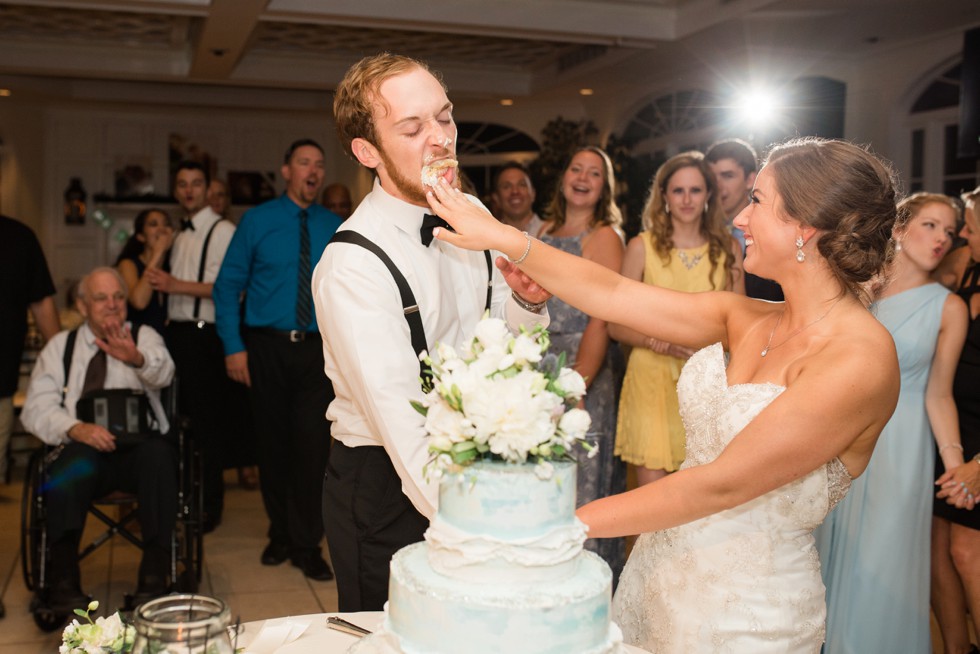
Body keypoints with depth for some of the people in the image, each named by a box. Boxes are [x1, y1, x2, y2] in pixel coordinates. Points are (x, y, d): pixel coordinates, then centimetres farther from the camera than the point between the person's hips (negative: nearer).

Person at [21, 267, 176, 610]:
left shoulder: (144, 337, 12)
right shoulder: (60, 346, 15)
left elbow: (163, 373, -12)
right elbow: (36, 409, 5)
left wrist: (136, 358, -36)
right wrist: (75, 428, -17)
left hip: (139, 449, 0)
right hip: (86, 451, 1)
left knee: (158, 452, -34)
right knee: (71, 463, -33)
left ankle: (154, 577, -28)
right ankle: (63, 581, -26)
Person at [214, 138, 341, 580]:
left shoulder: (335, 229, 6)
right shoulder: (257, 222, 2)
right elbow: (227, 286, 1)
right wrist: (233, 347, -7)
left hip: (317, 349, 0)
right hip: (267, 347, 0)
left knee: (312, 444, -3)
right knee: (272, 444, 10)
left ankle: (307, 545, 12)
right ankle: (280, 534, 29)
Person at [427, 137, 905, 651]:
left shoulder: (861, 358, -23)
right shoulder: (749, 321, -1)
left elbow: (720, 485, -24)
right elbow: (614, 295, -1)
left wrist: (565, 522, -19)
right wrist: (501, 237, -3)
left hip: (749, 609, -6)